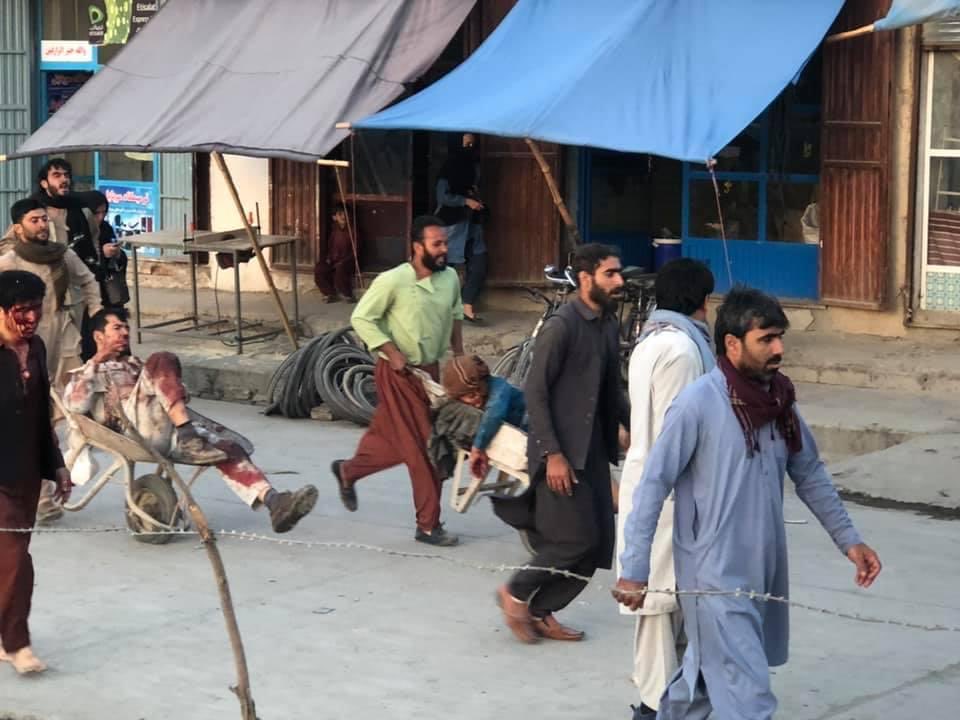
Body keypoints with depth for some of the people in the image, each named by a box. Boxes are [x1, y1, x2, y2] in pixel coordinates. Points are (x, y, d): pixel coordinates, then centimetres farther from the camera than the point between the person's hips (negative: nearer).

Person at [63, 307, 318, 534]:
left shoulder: (136, 365, 41)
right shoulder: (87, 374, 24)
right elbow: (75, 405, 1)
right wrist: (97, 361, 3)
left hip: (169, 427, 5)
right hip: (135, 425, -5)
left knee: (228, 448, -18)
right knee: (162, 361, -27)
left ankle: (272, 501, -35)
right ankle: (188, 430, -41)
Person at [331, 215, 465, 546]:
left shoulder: (450, 278, 1)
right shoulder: (393, 281, -17)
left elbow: (455, 315, 19)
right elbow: (362, 318, -12)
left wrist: (459, 354, 13)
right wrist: (393, 353, -17)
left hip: (430, 370, 7)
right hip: (399, 374, -7)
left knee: (392, 439, 16)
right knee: (421, 447, -5)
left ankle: (348, 471, 42)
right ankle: (428, 525, 4)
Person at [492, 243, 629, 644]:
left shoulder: (609, 327, 11)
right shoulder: (561, 326, -14)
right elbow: (535, 393, -16)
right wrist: (552, 454, -20)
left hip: (593, 452, 8)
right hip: (561, 453, -8)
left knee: (596, 545, 6)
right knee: (577, 539, -9)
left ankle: (539, 612, 20)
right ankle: (516, 593, 12)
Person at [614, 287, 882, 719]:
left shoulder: (778, 400, 4)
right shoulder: (697, 404, -16)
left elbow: (810, 474, 16)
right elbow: (653, 485, -14)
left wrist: (847, 538, 13)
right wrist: (634, 570, -16)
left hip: (763, 573, 7)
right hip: (714, 578, -7)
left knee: (706, 678, 21)